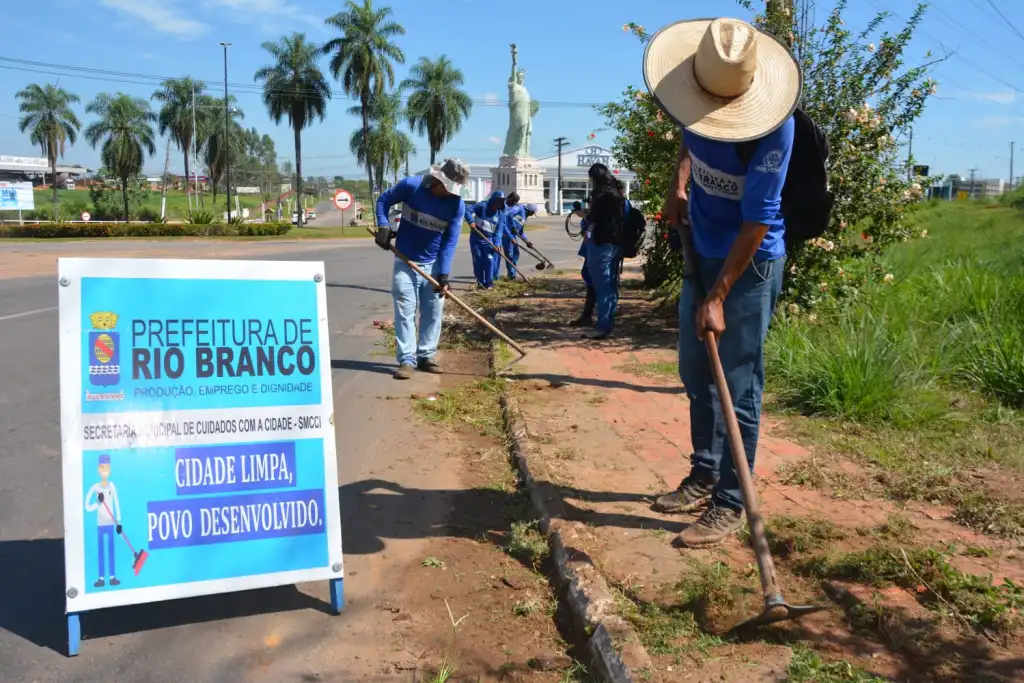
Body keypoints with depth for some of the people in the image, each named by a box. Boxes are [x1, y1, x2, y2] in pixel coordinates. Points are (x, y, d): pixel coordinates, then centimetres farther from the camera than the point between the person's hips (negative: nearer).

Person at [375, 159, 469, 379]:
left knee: (433, 311, 7)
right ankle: (407, 360, -1)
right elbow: (383, 201, 2)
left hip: (433, 264, 2)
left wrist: (444, 273, -16)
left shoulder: (457, 204, -11)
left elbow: (450, 242, -10)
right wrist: (383, 226, -13)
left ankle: (426, 356, 19)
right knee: (404, 310, -4)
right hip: (405, 262, -2)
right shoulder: (410, 186, -14)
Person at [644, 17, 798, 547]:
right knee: (697, 375, 15)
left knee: (738, 389, -4)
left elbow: (756, 223, -25)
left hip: (749, 264, -7)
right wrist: (678, 184, 4)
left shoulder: (770, 125, -26)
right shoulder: (697, 96, -6)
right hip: (701, 254, 8)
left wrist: (717, 298, -25)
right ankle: (703, 478, 31)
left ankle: (729, 505, 7)